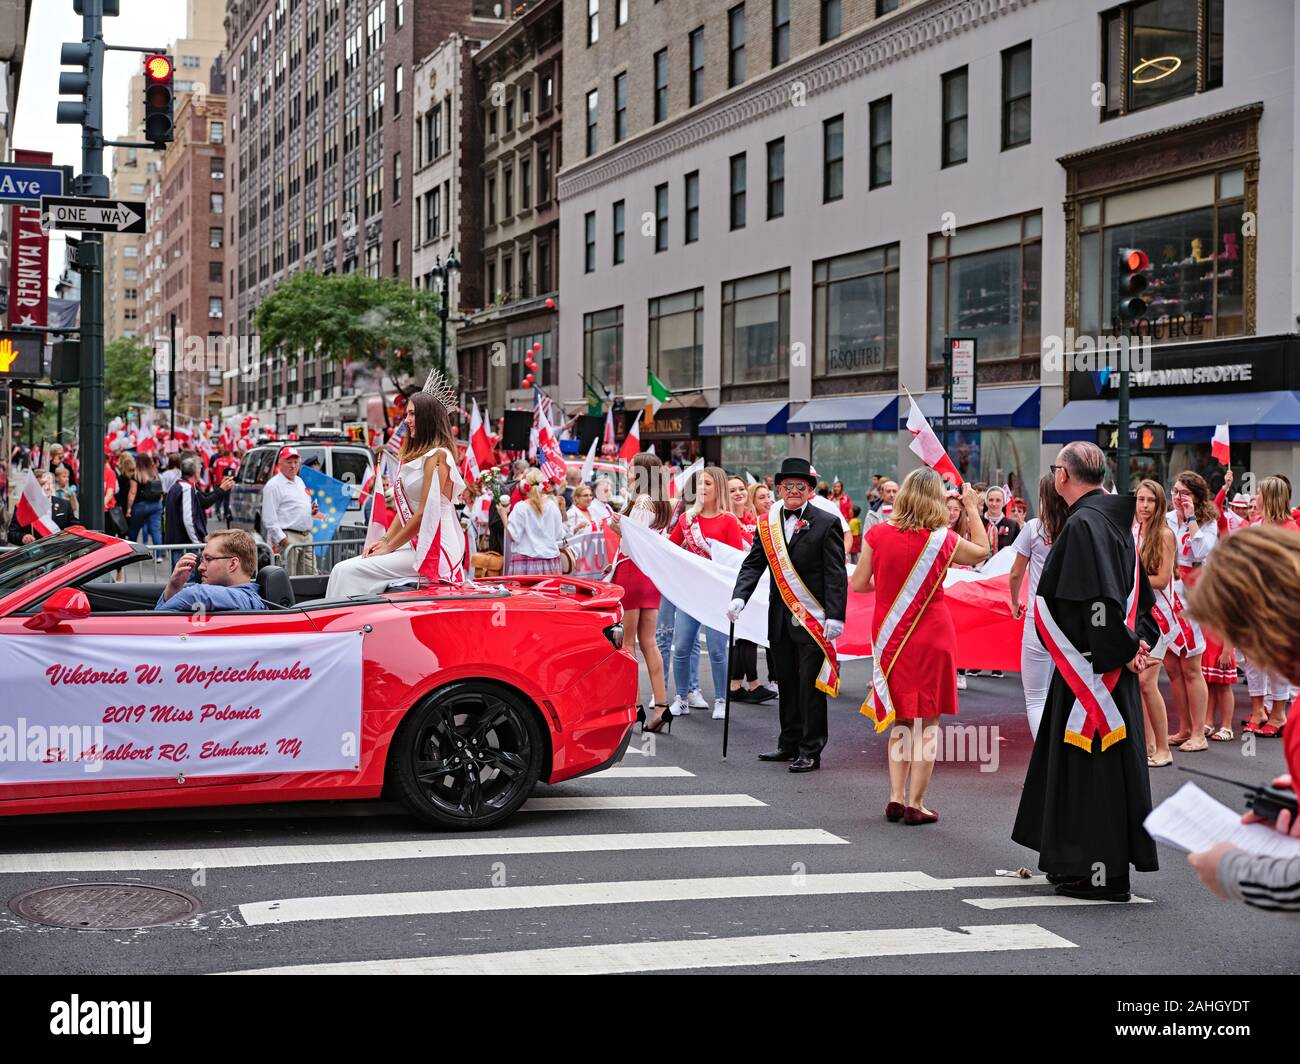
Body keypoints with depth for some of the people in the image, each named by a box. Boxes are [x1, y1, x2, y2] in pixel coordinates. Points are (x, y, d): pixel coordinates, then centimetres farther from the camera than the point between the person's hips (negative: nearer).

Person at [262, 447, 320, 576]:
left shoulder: (300, 482, 19)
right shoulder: (273, 485, -7)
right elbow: (269, 518, -14)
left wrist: (312, 510, 10)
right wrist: (281, 539, -20)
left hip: (306, 536, 9)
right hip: (288, 537, -8)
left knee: (311, 575, 7)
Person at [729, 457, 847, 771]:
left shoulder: (826, 523, -5)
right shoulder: (767, 524, 9)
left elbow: (836, 574, -8)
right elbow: (753, 564, 6)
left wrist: (835, 616, -15)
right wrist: (739, 597, -11)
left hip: (813, 618, -5)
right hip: (780, 617, 5)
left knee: (810, 686, -3)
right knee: (786, 684, 14)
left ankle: (810, 751, 3)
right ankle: (789, 744, 25)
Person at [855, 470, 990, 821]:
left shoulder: (877, 534, -6)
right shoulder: (942, 539, -8)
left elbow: (858, 584, 0)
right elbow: (982, 551, 11)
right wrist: (973, 509, 21)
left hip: (889, 634, 3)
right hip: (931, 634, -2)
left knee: (900, 719, 15)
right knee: (927, 721, 5)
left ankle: (896, 798, 11)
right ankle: (915, 804, 4)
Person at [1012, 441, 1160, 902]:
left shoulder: (1083, 524, -18)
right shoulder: (1113, 519, 12)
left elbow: (1101, 599, -25)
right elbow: (1142, 592, 16)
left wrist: (1124, 650, -16)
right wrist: (1139, 639, 8)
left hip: (1089, 666, -10)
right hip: (1108, 661, 10)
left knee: (1092, 765, -3)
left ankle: (1102, 873, 3)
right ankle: (1076, 863, 25)